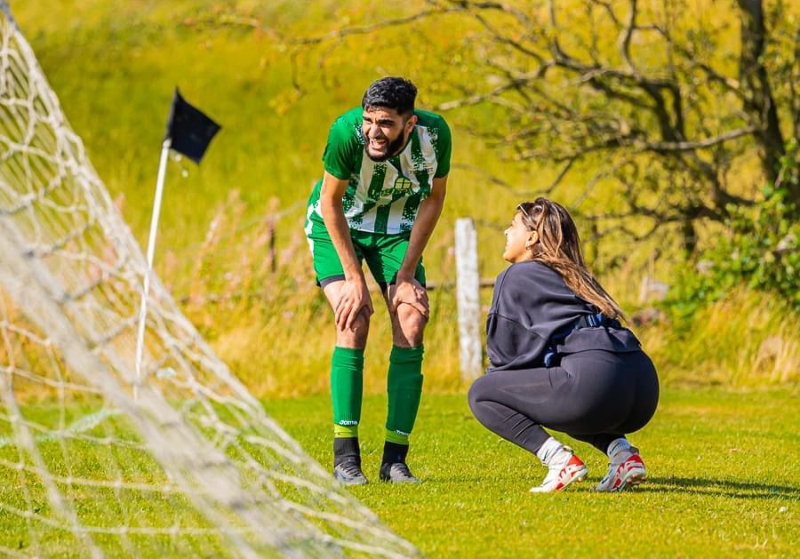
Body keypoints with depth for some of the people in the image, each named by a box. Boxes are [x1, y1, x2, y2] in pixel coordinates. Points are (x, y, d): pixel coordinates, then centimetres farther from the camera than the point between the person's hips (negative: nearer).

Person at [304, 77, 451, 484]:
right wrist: (355, 280, -20)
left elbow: (433, 199, -8)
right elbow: (331, 203, -19)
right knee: (354, 320, -20)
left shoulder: (434, 134, -26)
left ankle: (395, 458, -6)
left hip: (396, 228, 3)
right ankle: (345, 456, -16)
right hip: (337, 225, -3)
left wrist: (406, 274, -10)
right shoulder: (346, 131, -33)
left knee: (412, 325, -12)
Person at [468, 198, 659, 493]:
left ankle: (559, 459, -8)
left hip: (593, 381, -8)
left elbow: (504, 355, 11)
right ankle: (622, 453, 14)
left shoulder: (515, 277, 10)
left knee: (480, 394, 8)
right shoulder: (574, 277, 32)